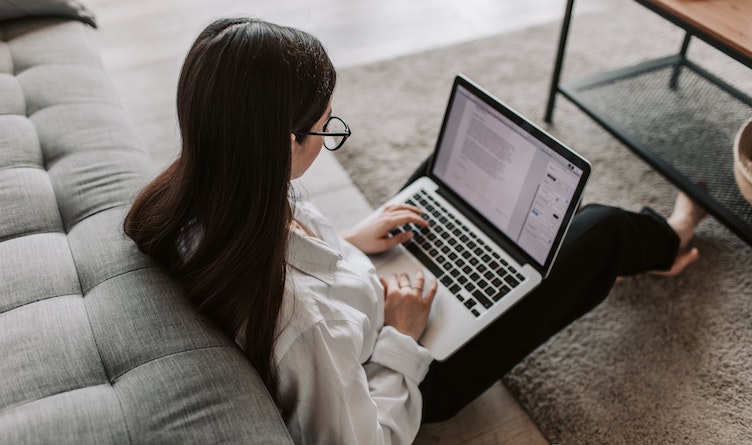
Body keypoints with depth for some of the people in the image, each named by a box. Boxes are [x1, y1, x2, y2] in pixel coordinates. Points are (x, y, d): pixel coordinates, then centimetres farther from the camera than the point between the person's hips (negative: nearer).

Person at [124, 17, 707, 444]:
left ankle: (647, 247, 46)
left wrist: (346, 243, 0)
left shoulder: (194, 206, -22)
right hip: (421, 376, -6)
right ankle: (662, 241, 44)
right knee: (597, 230, 2)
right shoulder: (303, 321, -45)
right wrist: (401, 336, -19)